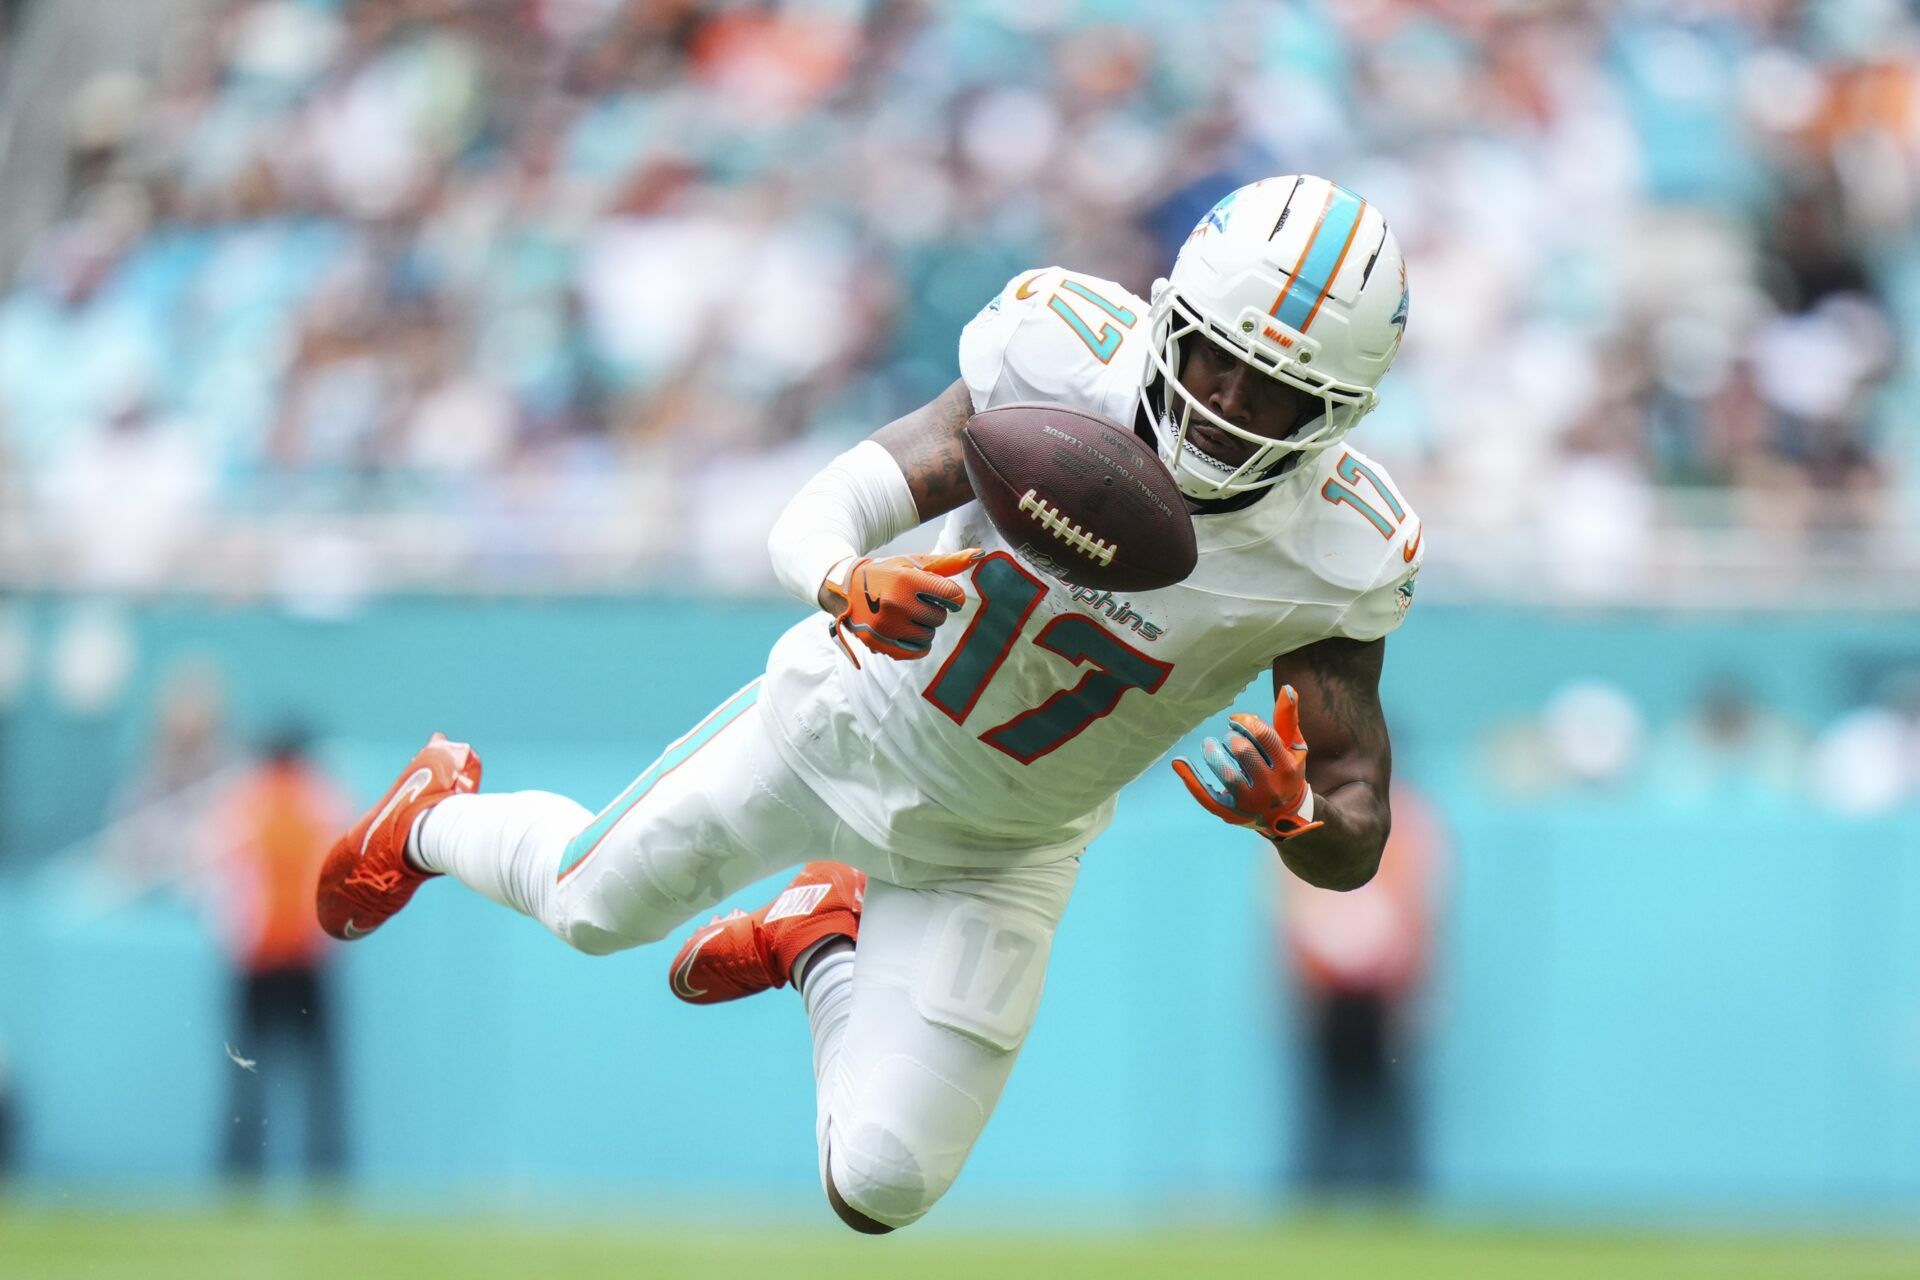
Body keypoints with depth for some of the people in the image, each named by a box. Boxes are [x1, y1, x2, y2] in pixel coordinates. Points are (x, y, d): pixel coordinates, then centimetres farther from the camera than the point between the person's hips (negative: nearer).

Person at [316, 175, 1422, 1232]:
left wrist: (1290, 815, -48)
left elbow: (1356, 851, -24)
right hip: (840, 728, -1)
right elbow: (809, 522, -28)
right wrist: (848, 582, -53)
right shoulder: (1068, 365, -29)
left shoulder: (1331, 559, -28)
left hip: (992, 856, 1)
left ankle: (822, 944, 32)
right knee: (593, 904, 16)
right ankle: (437, 818, 53)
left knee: (878, 1192, 0)